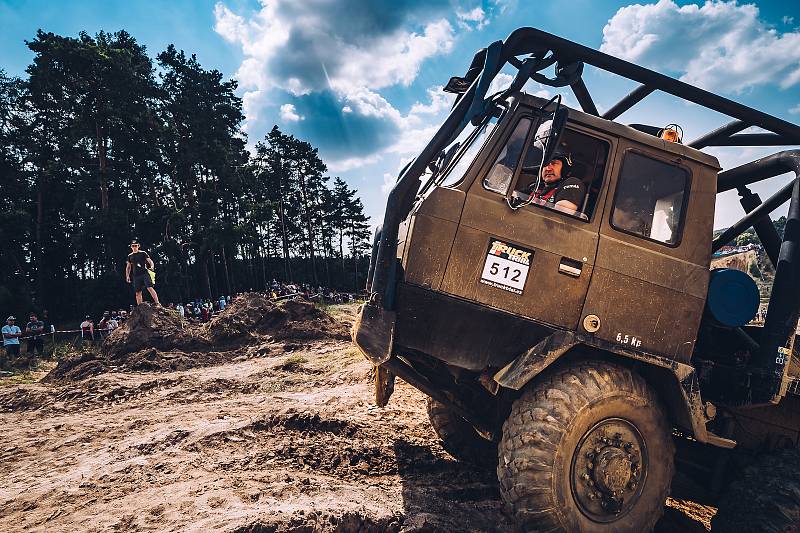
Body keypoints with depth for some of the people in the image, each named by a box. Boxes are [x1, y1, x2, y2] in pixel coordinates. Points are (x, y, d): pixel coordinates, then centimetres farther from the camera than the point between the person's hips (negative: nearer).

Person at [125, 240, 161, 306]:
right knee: (138, 292, 3)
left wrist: (152, 267, -21)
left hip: (144, 273, -4)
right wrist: (127, 276, 11)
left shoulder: (143, 253, 6)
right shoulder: (130, 256, 16)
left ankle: (157, 303, -20)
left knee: (150, 288, -17)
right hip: (136, 276, 4)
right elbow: (128, 267, 22)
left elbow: (150, 261, 0)